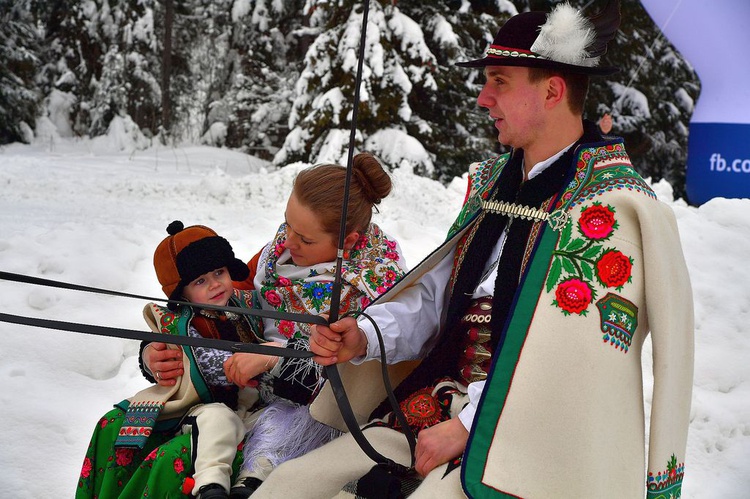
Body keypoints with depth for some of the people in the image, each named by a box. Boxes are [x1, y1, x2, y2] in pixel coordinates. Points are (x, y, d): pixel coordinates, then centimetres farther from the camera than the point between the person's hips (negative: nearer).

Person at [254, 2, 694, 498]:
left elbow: (576, 354, -19)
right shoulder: (494, 179, 12)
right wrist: (365, 336, -4)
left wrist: (468, 427, -18)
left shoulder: (613, 205, -12)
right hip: (441, 399, 7)